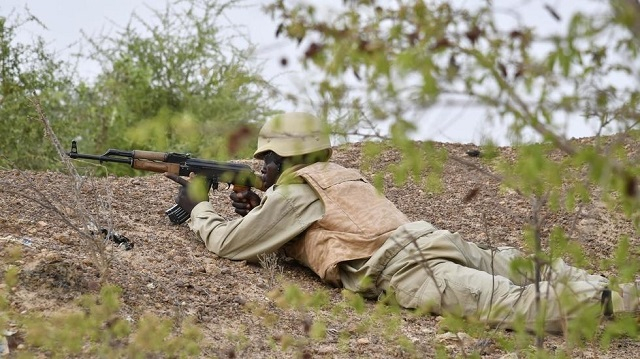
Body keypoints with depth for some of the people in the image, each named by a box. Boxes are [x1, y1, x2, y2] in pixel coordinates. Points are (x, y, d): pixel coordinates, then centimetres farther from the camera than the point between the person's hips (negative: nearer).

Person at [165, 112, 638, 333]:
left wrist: (199, 209, 28)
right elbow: (310, 225, 48)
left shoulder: (294, 191, 7)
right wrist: (259, 212, 34)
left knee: (507, 302, -24)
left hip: (402, 266, -9)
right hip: (431, 237, 9)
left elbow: (229, 243, 10)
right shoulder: (337, 173, 32)